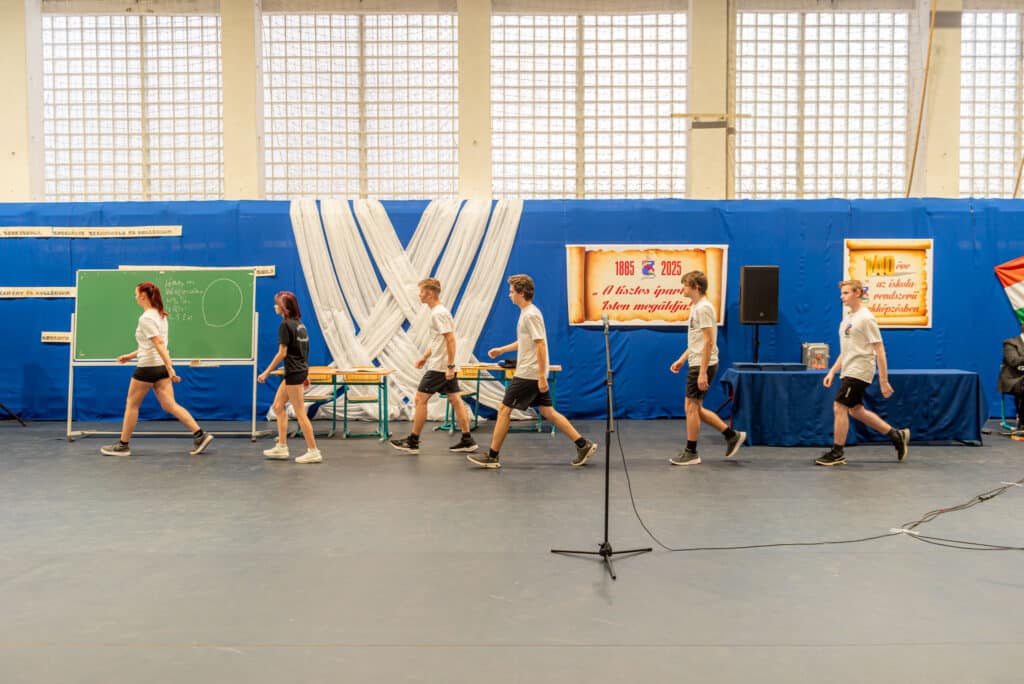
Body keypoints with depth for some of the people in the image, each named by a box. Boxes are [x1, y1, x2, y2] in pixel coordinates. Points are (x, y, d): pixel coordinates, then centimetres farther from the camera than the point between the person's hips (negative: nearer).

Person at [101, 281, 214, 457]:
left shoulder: (146, 318, -15)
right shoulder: (160, 315, 13)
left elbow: (159, 344, -24)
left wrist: (170, 368, -29)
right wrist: (131, 356, 26)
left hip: (148, 367, -8)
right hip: (160, 366, 8)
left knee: (131, 405, 8)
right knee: (170, 405, 3)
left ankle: (123, 445, 18)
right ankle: (200, 435, -8)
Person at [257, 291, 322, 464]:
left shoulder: (285, 325, -14)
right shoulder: (299, 324, 11)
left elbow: (282, 353, -16)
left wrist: (266, 372, -11)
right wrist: (306, 374, 19)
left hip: (294, 373, -9)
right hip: (300, 371, 9)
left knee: (300, 413, -4)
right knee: (278, 406, 16)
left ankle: (313, 451, 1)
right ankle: (281, 447, 19)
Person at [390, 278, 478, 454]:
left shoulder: (439, 313, -15)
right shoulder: (437, 311, 15)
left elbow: (450, 339, -21)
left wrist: (450, 365, -23)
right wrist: (425, 356, 23)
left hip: (439, 367, -10)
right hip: (446, 367, 10)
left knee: (420, 399, -2)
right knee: (455, 399, 8)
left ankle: (413, 442, 6)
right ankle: (467, 440, 9)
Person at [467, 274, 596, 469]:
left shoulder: (531, 314, -17)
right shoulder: (526, 313, 14)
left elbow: (541, 345, -22)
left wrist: (541, 376, -23)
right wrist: (501, 350, 28)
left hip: (528, 374, -10)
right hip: (534, 374, 10)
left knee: (504, 409, -2)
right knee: (548, 411, 10)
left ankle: (492, 457, 5)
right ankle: (583, 445, 10)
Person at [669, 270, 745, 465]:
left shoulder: (703, 308, -17)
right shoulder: (696, 307, 15)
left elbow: (708, 342, -21)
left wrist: (702, 372, -24)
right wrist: (682, 359, 20)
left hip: (702, 365, -10)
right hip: (696, 364, 10)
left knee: (692, 407, -2)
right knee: (695, 408, 13)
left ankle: (691, 453, 8)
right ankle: (732, 435, 20)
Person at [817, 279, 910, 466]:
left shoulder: (866, 318, -14)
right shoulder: (847, 318, 13)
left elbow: (879, 350, -15)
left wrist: (884, 381, -17)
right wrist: (832, 371, 15)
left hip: (858, 372, -9)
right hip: (849, 372, 9)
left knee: (839, 407, -10)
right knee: (856, 410, 15)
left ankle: (836, 453, 1)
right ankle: (897, 435, 28)